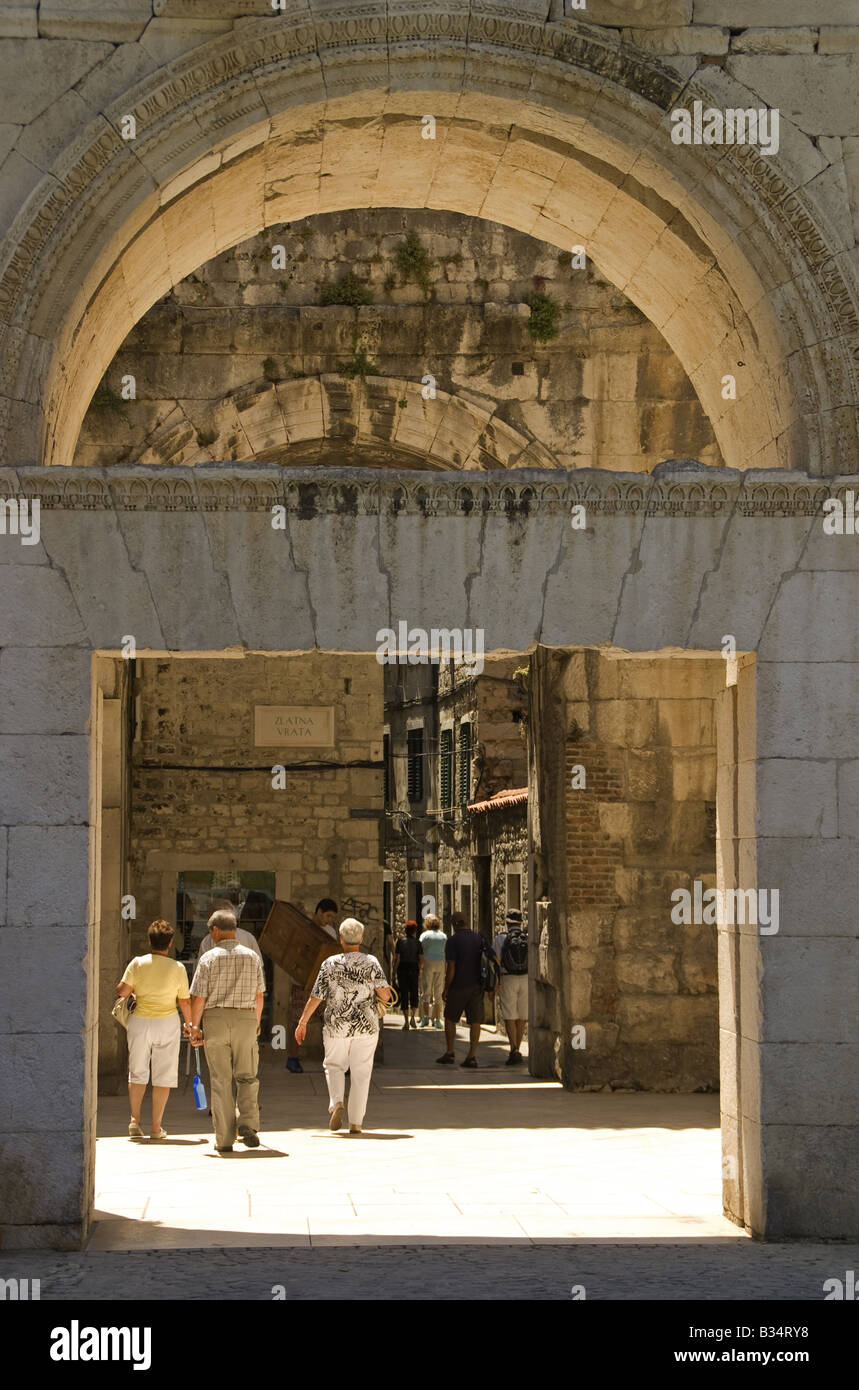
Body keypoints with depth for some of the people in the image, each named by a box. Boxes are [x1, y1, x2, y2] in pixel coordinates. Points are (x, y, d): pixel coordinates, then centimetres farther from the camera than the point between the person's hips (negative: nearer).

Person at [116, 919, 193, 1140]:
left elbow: (122, 991, -9)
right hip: (167, 1022, -1)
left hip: (140, 1022, 1)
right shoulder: (178, 968, -5)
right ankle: (156, 1127, 6)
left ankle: (134, 1120, 6)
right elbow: (184, 1002, -1)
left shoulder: (137, 963, -5)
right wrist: (189, 1024, 14)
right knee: (163, 1075, 6)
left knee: (137, 1072, 14)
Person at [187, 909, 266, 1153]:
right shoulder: (252, 957, 5)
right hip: (246, 1020, 1)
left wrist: (194, 1028, 5)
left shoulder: (209, 958, -4)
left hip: (216, 1020, -1)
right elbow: (259, 996, 9)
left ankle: (224, 1139, 2)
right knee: (247, 1078, 11)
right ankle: (248, 1124, -9)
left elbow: (198, 998, -5)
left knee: (221, 1081, 3)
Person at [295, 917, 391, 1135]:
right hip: (366, 1026, 0)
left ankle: (336, 1102, -9)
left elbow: (316, 997, -4)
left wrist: (302, 1022, 5)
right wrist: (385, 996, 12)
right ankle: (355, 1122, 5)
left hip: (336, 1026, 0)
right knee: (361, 1073, 7)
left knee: (334, 1066, 17)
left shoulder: (330, 964, -3)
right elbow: (385, 992, -12)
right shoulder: (371, 963, -3)